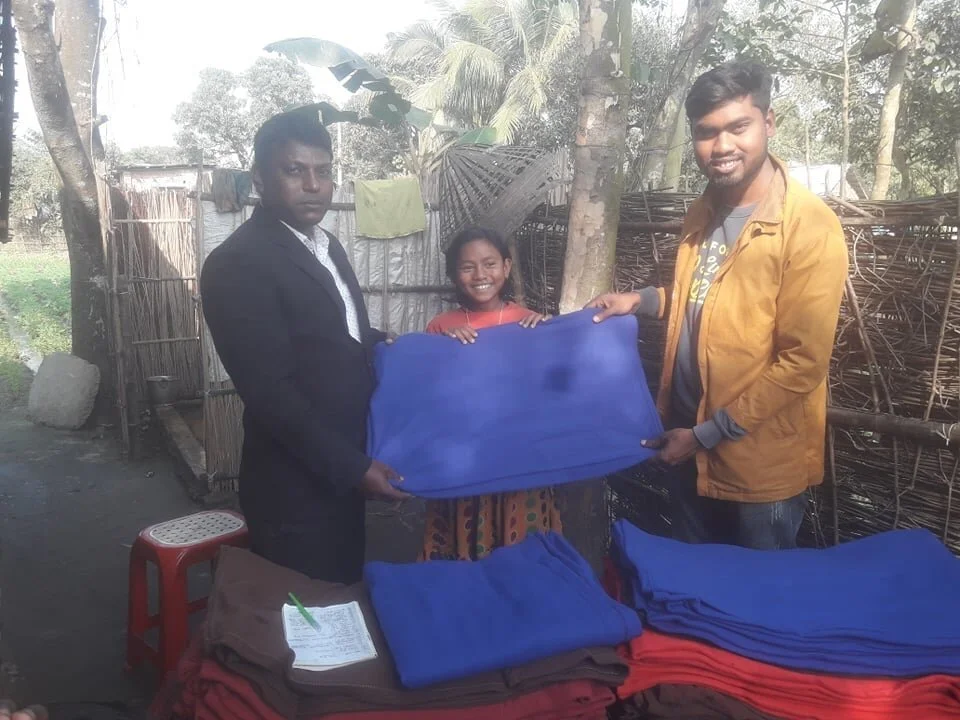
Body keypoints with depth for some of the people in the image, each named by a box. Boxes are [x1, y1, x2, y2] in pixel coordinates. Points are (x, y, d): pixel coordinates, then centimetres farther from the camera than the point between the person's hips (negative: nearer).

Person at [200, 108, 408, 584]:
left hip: (341, 471, 8)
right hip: (296, 483, -8)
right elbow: (270, 392, -22)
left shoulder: (325, 245, 10)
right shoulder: (236, 264, -19)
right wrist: (353, 468, -22)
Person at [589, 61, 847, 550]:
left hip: (760, 462, -6)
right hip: (690, 443, 7)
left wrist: (707, 434, -18)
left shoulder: (810, 227, -20)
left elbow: (803, 363, -21)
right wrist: (643, 300, 2)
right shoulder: (704, 213, 4)